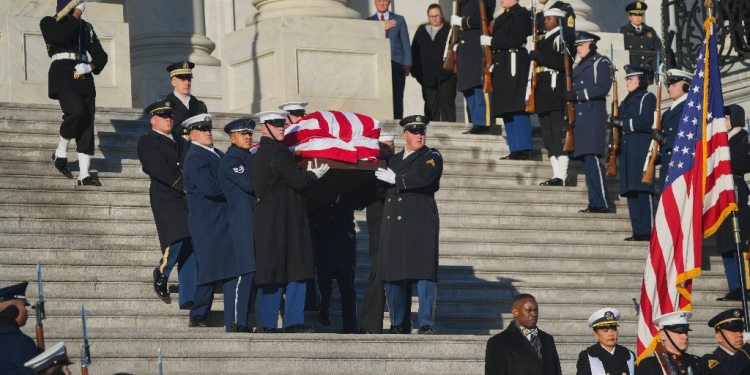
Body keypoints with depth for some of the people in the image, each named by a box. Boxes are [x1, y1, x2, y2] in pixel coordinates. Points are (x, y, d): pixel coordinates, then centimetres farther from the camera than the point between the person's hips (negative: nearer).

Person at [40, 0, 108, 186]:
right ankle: (61, 152, -6)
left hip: (84, 78, 5)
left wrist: (90, 66, -4)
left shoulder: (86, 28, 21)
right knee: (77, 111, -29)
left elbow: (101, 55, 18)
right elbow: (61, 36, -17)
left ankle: (84, 174, -3)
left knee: (87, 125, -3)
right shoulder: (49, 23, 6)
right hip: (63, 77, -5)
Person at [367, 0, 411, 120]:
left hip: (397, 66, 0)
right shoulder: (369, 22, 13)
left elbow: (405, 43, 9)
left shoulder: (399, 20, 13)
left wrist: (407, 64, -1)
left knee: (397, 100, -4)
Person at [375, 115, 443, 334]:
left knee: (424, 273, -10)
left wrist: (396, 179, -8)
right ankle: (397, 324, 11)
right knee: (393, 274, 3)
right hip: (393, 225, 5)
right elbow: (384, 190, 27)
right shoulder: (394, 160, 22)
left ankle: (427, 324, -8)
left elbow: (425, 177, -16)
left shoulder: (432, 157, 4)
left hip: (421, 225, -5)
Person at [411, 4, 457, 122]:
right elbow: (414, 52, 12)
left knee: (447, 102, -5)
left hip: (446, 74, -3)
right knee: (430, 104, 4)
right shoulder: (421, 31, 16)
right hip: (428, 75, 3)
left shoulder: (449, 30, 6)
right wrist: (415, 71, 3)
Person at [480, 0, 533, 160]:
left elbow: (516, 39, -15)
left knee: (518, 110, -12)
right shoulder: (501, 18, 25)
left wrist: (491, 41, -10)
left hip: (515, 65, -9)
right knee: (507, 111, 7)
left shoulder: (521, 14, -3)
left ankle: (524, 150, -14)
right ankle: (515, 150, 9)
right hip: (502, 67, 9)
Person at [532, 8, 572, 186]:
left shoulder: (561, 37, -5)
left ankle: (561, 176, -13)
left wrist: (539, 57, -17)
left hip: (556, 89, -9)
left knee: (558, 134, -11)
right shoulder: (544, 39, 22)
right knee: (548, 136, 8)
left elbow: (562, 62, -18)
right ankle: (557, 173, 11)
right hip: (544, 92, 9)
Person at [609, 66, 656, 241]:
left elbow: (645, 122, -15)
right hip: (627, 151, 9)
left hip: (641, 151, -9)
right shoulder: (627, 101, 24)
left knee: (642, 191, -11)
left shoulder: (647, 98, -2)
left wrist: (622, 123, -12)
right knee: (631, 192, 5)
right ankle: (637, 231, 6)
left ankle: (647, 231, -13)